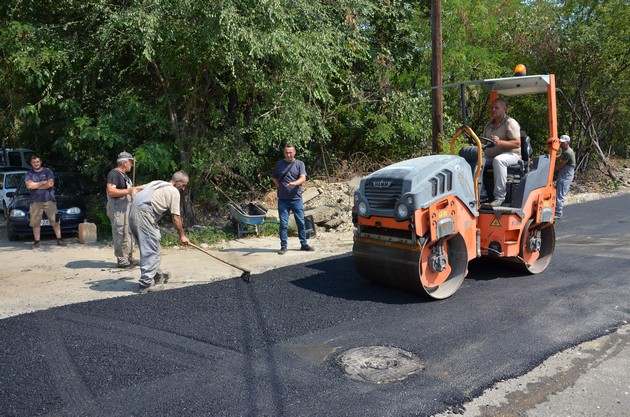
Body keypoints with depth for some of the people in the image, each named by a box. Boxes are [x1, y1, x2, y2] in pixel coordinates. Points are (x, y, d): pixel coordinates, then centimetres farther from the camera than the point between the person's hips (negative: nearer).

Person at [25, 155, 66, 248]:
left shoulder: (48, 171, 6)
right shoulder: (28, 174, 9)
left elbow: (50, 184, -8)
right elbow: (29, 185, -8)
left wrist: (35, 185, -4)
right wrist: (43, 182, -8)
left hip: (49, 200, -1)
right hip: (35, 201, 2)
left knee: (55, 221, -2)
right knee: (35, 222, 2)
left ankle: (59, 239, 4)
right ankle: (37, 241, 10)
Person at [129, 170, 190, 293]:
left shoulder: (157, 183, 26)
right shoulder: (174, 191, 2)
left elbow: (133, 190, 26)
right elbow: (175, 217, 0)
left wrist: (136, 204, 17)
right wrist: (182, 235, 8)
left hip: (133, 213, 9)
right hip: (144, 215, -9)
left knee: (148, 248, 18)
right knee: (151, 250, -4)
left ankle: (157, 275, 29)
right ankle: (146, 283, -4)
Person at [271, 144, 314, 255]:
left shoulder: (300, 164, 0)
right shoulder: (279, 164, 6)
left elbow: (303, 178, -13)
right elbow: (274, 178, 18)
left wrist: (294, 183, -33)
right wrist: (280, 187, 3)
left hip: (296, 198, -1)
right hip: (283, 199, 1)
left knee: (301, 222, 6)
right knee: (283, 224, 3)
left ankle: (304, 244, 18)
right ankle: (283, 246, 11)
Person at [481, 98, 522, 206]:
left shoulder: (510, 123, -5)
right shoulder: (489, 124, 18)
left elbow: (517, 144, -15)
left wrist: (500, 142, -29)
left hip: (511, 154, -7)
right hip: (490, 155, 7)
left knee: (498, 160, -40)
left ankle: (499, 197, -36)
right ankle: (481, 194, -16)